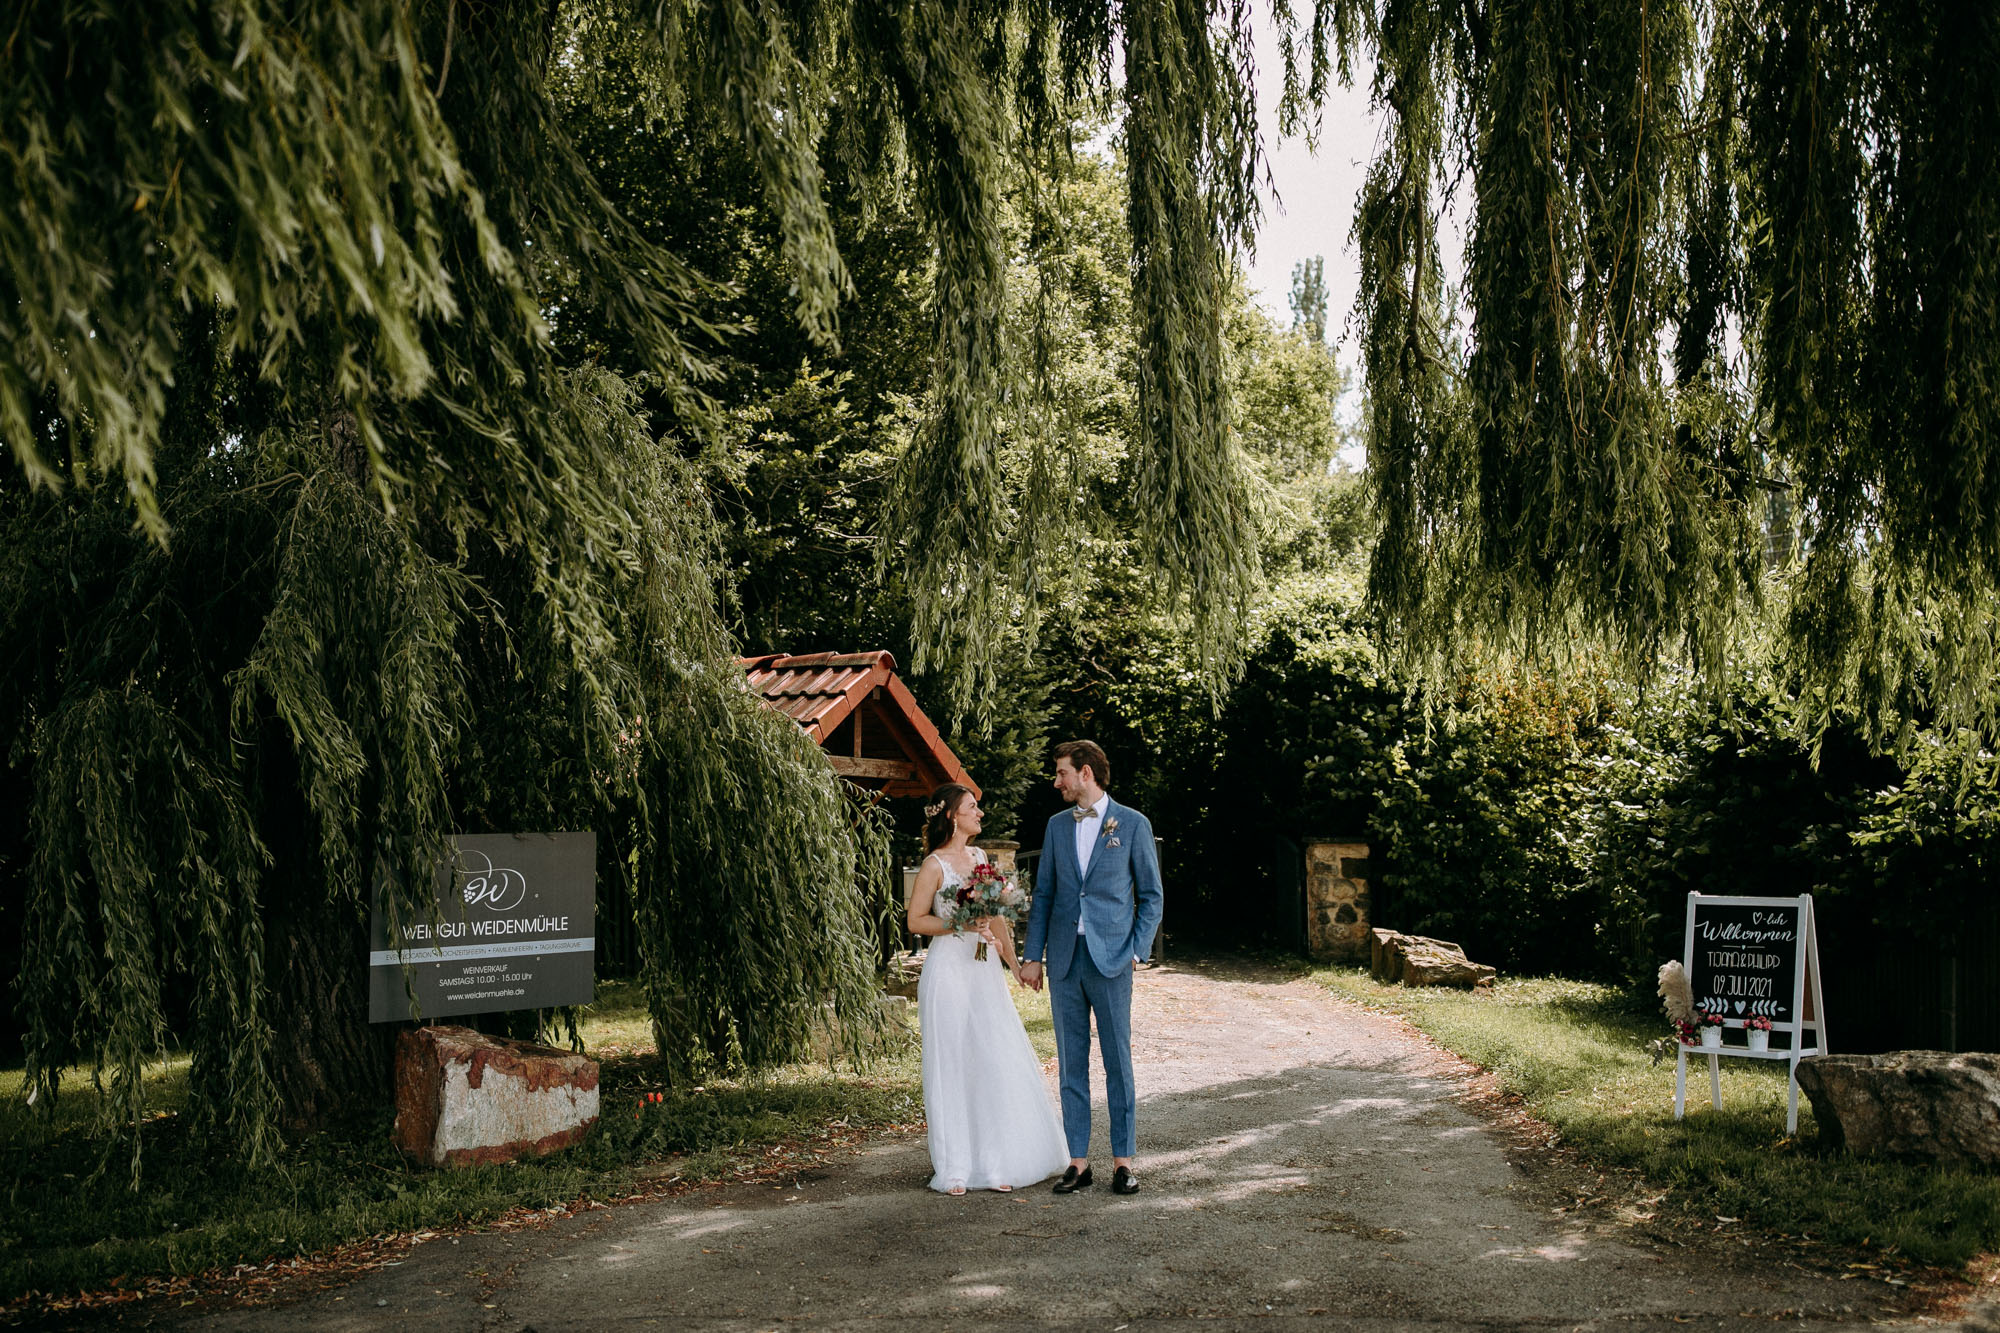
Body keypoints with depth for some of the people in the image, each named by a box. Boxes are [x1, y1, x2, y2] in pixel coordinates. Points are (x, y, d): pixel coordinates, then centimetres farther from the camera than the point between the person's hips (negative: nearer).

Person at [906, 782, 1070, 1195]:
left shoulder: (978, 857, 12)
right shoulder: (935, 865, -7)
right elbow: (916, 920, -7)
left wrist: (1009, 956, 15)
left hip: (985, 968, 6)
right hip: (950, 969, -6)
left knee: (999, 1061, 4)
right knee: (953, 1065, 0)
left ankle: (997, 1160, 15)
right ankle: (954, 1167, 9)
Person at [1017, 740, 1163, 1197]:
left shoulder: (1133, 824, 0)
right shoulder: (1057, 825, 12)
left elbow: (1152, 896, 3)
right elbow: (1043, 894, 13)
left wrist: (1136, 951, -7)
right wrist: (1032, 955, 7)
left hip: (1110, 958, -4)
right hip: (1064, 960, 4)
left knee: (1118, 1061, 1)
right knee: (1071, 1064, 6)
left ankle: (1123, 1160, 9)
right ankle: (1078, 1162, 11)